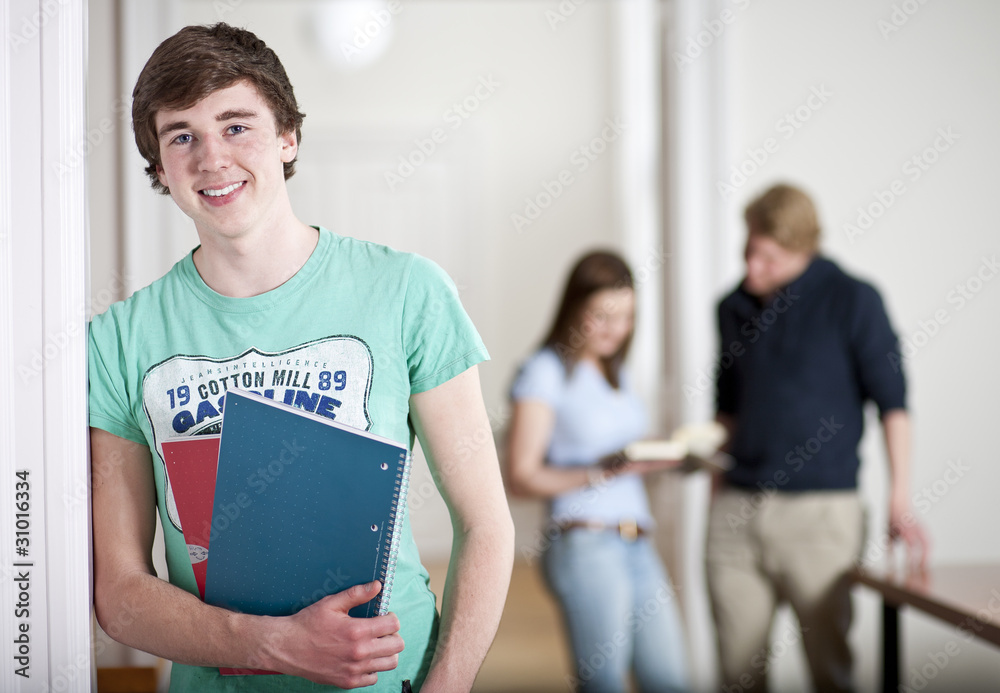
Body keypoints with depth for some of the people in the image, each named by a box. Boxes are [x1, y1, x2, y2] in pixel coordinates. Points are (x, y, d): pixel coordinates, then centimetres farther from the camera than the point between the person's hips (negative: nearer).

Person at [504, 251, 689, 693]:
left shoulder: (617, 373, 19)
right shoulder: (545, 371, -3)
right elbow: (521, 476, -9)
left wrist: (658, 457, 6)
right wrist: (600, 472, -20)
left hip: (638, 545, 7)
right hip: (586, 545, -7)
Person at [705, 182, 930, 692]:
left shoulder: (852, 300, -5)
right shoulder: (733, 307, 10)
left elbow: (892, 401, -5)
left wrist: (899, 501, -10)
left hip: (820, 511, -5)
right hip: (737, 509, 5)